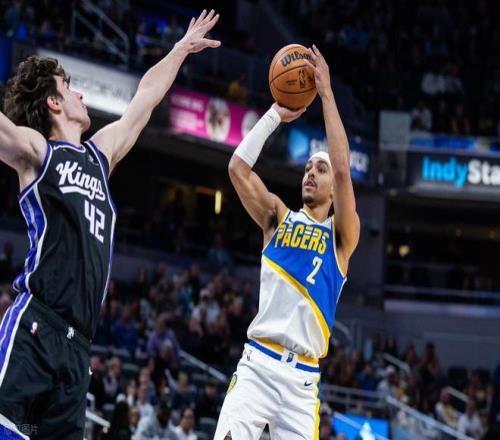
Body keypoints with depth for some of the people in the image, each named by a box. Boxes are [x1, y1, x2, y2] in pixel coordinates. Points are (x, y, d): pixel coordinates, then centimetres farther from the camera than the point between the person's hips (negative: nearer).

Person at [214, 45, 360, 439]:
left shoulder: (342, 234, 6)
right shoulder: (279, 217, 14)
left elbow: (343, 169, -10)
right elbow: (238, 168, 1)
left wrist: (326, 93, -9)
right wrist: (276, 114, -1)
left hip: (302, 377, -1)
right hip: (257, 365, 1)